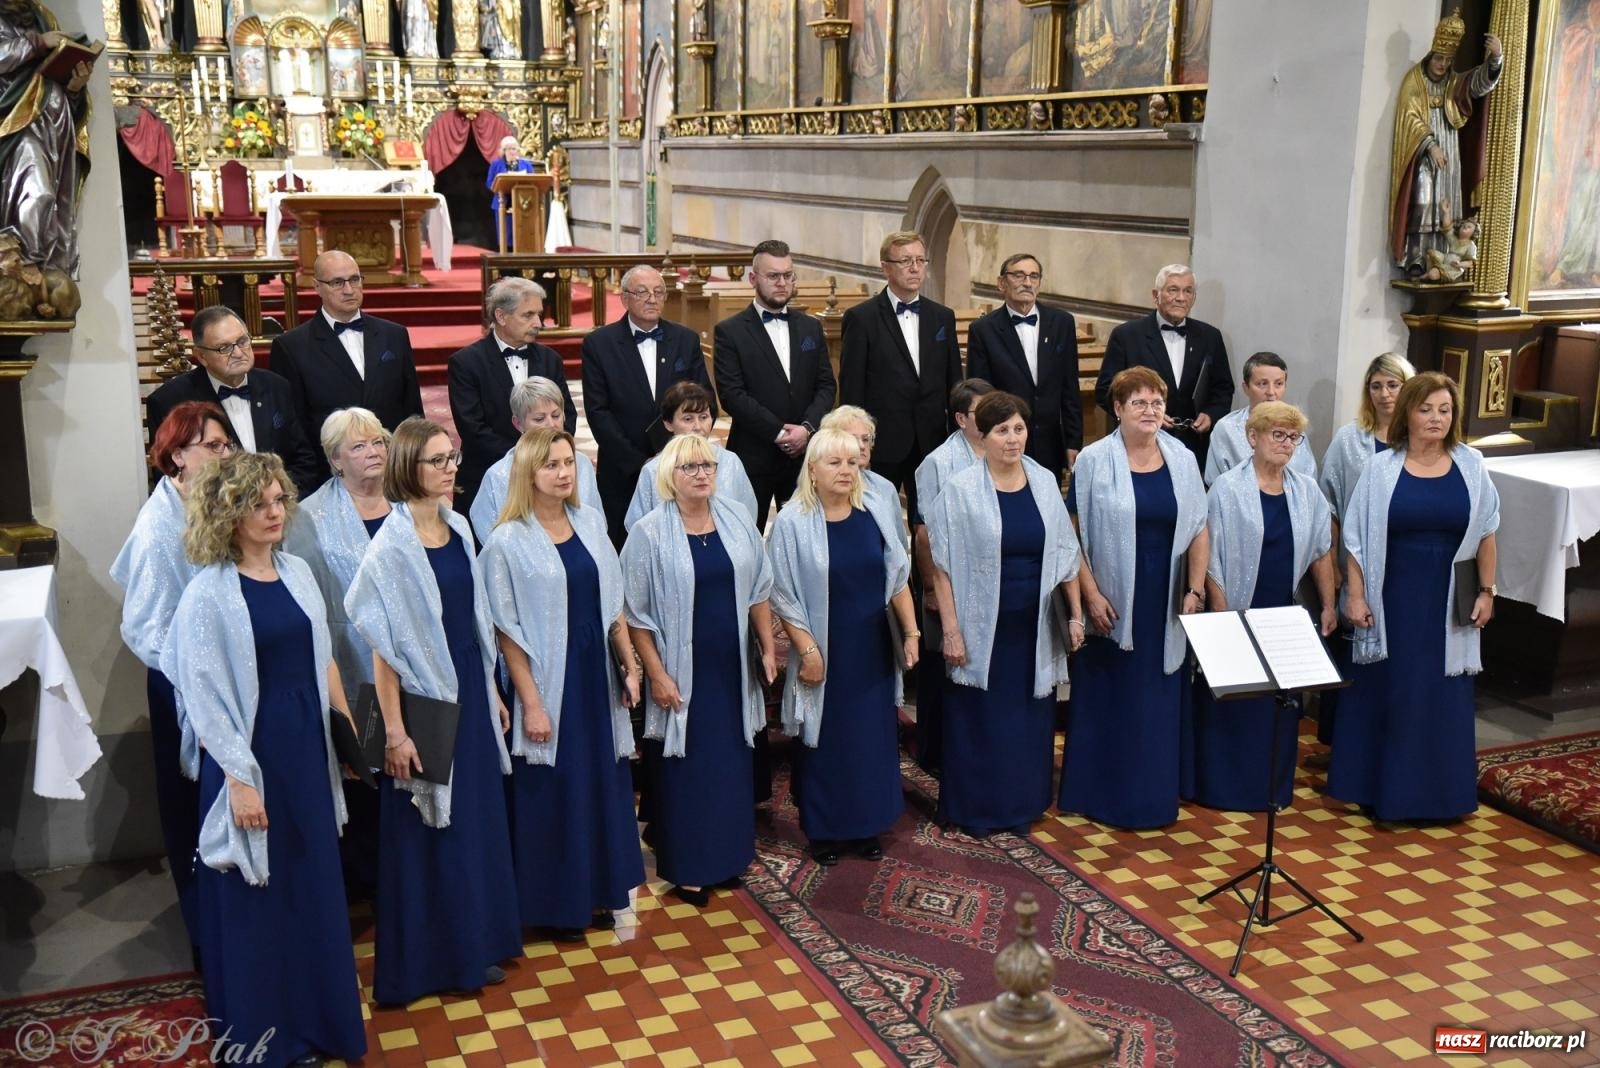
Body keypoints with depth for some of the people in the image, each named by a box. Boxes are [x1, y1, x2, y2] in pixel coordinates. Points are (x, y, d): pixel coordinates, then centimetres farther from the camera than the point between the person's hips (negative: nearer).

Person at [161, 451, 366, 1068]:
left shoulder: (297, 572, 4)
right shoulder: (208, 594, -14)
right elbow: (205, 697, -15)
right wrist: (238, 779, -17)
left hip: (307, 748, 6)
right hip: (249, 753, -6)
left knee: (315, 883, 16)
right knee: (256, 895, 6)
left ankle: (319, 1016, 33)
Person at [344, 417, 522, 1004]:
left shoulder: (458, 526, 4)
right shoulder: (392, 544, -17)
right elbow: (383, 644, -17)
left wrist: (491, 691, 15)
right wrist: (394, 730, -17)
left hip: (469, 690, 7)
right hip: (424, 696, -7)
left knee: (478, 816, 16)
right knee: (427, 829, 6)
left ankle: (475, 944, 31)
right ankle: (429, 958, 22)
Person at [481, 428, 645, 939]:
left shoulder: (590, 522, 3)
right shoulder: (507, 541, -12)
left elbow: (612, 603, 9)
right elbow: (507, 630, -12)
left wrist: (631, 665, 5)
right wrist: (531, 702, -14)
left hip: (597, 675, 5)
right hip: (549, 683, -5)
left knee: (604, 784, 14)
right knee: (555, 792, 6)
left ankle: (599, 891, 31)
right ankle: (559, 904, 22)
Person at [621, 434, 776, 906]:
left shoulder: (737, 520, 1)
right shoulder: (649, 532, -11)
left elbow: (758, 589, 9)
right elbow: (637, 613, -9)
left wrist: (767, 649, 6)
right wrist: (657, 674, -12)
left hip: (733, 667, 4)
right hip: (683, 671, -4)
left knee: (732, 761, 14)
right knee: (687, 767, 5)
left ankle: (729, 854, 30)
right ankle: (686, 867, 18)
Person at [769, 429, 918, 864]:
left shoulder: (878, 513, 1)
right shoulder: (792, 522, -11)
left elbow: (898, 577, 7)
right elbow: (785, 597, -10)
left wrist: (910, 632, 4)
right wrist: (808, 651, -14)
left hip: (873, 650, 4)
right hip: (824, 652, -4)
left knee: (874, 737, 11)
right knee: (825, 741, 7)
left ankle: (867, 826, 26)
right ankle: (823, 831, 21)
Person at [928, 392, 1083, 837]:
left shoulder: (1045, 482, 3)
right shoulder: (960, 489, -9)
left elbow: (1064, 553, 9)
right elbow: (944, 565, -9)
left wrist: (1075, 614, 6)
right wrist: (951, 630, -12)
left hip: (1034, 628, 4)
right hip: (982, 629, -4)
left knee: (1029, 720, 11)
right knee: (979, 722, 5)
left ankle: (1022, 807, 26)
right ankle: (974, 811, 19)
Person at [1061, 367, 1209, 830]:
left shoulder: (1182, 459, 4)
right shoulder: (1094, 460, -6)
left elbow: (1199, 530, 6)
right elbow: (1074, 535, -6)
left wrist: (1195, 590, -3)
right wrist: (1091, 595, -12)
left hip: (1167, 605, 3)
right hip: (1113, 604, -3)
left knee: (1160, 701, 9)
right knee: (1109, 700, 6)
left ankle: (1156, 794, 22)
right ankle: (1102, 795, 18)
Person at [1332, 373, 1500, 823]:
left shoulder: (1471, 465, 0)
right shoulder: (1382, 468, -5)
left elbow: (1486, 532, 6)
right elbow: (1358, 537, -3)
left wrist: (1486, 591, 3)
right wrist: (1355, 596, -8)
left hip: (1448, 603, 1)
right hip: (1392, 600, -1)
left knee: (1443, 696, 9)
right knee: (1386, 692, 7)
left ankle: (1438, 791, 21)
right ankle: (1380, 787, 19)